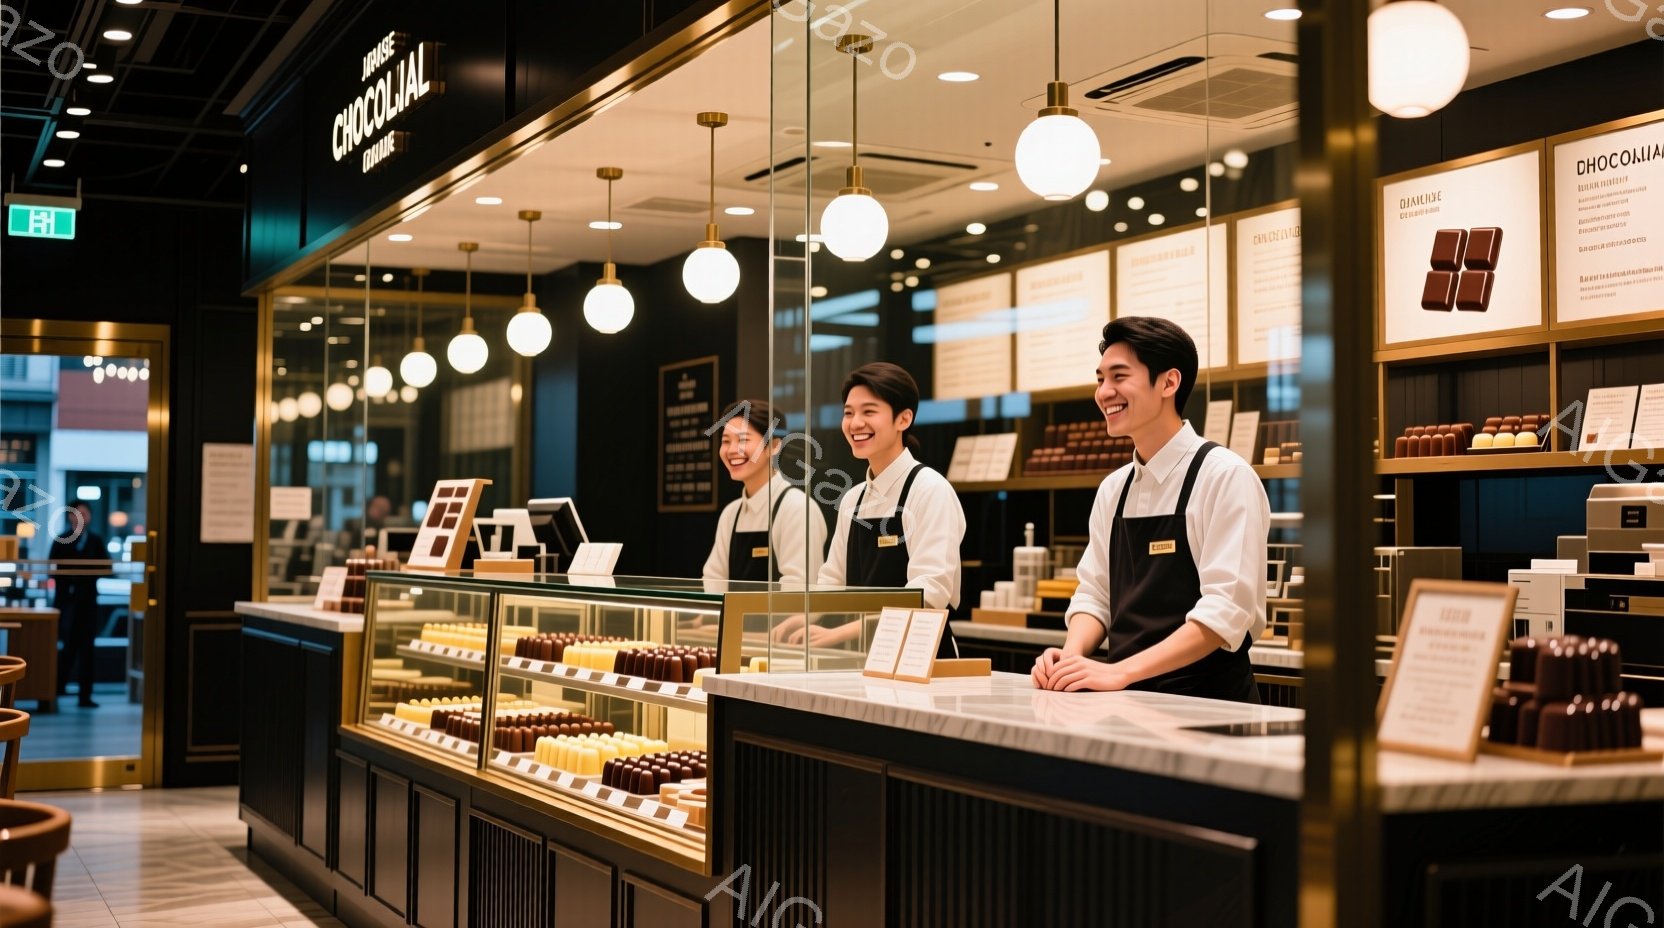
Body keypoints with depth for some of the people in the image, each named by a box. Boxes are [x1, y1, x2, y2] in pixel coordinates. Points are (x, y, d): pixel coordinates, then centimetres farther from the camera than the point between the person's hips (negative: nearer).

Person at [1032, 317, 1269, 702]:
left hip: (1209, 701, -6)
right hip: (1127, 700, 6)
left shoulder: (1225, 477, -8)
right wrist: (1071, 655, -5)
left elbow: (1226, 610, -15)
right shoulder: (1113, 489, 13)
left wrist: (1120, 671, -20)